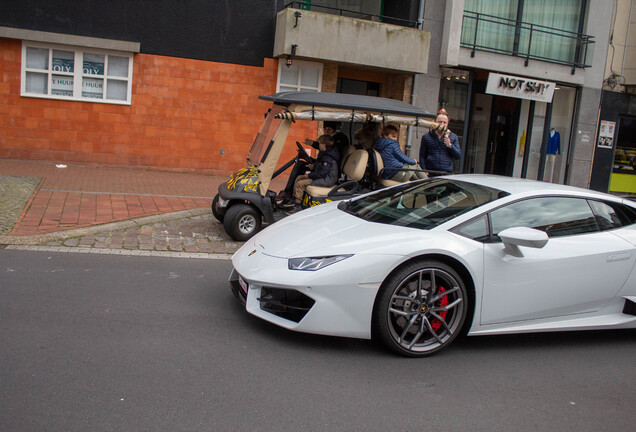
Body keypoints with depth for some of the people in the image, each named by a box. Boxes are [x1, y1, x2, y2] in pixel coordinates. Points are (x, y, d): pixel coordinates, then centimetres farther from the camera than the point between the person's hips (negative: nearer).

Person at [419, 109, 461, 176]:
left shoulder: (453, 137, 13)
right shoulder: (426, 137, 9)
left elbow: (458, 156, 8)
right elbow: (422, 156, 7)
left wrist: (450, 145, -7)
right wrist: (424, 171, -5)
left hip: (447, 174, 1)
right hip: (430, 174, -1)